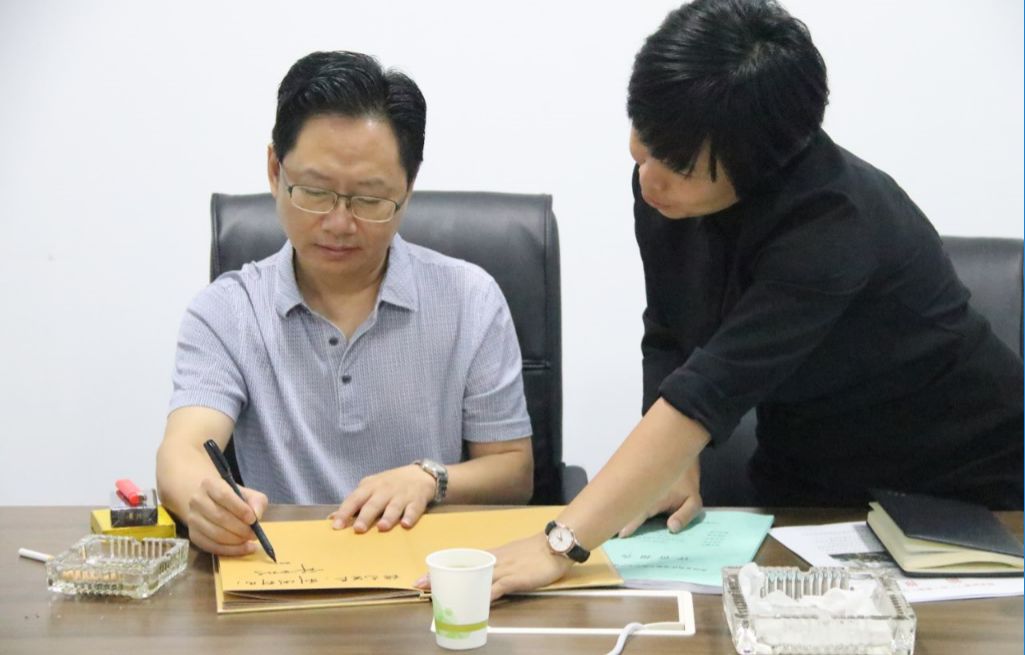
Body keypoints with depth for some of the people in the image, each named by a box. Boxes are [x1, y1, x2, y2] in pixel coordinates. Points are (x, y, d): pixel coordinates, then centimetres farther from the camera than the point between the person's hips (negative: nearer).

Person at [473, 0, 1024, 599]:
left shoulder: (836, 223, -33)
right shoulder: (662, 189, -13)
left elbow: (711, 391, -40)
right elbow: (670, 338, -1)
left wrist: (561, 545, -44)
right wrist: (675, 469, -16)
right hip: (808, 482, 5)